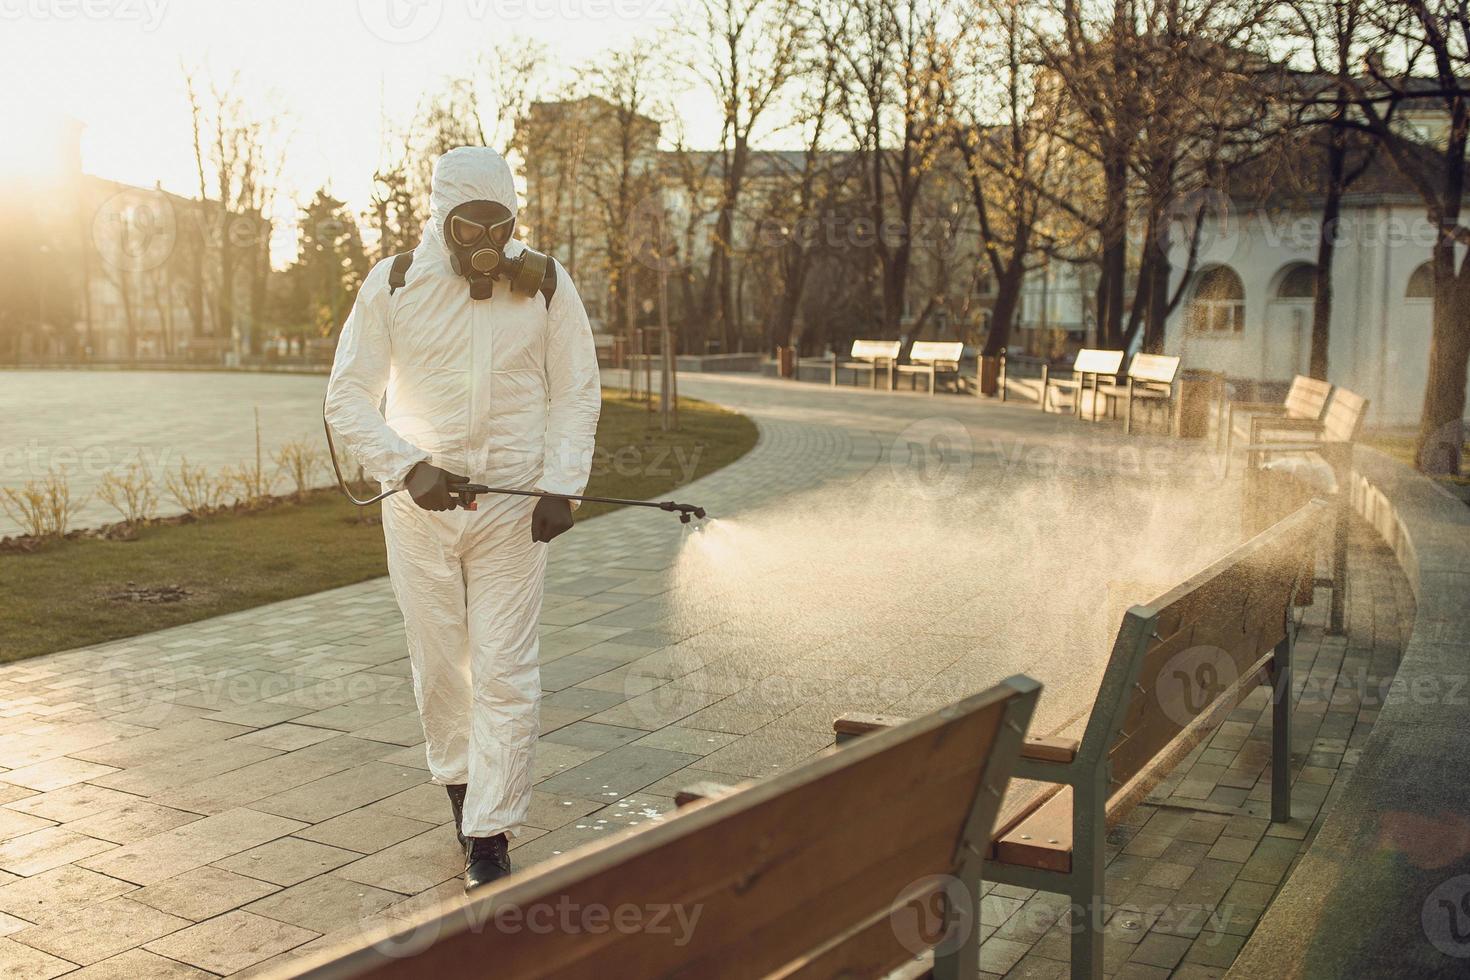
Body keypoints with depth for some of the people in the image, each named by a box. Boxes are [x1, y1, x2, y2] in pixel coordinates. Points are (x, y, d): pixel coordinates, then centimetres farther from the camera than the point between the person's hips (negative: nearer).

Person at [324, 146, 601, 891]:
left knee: (504, 673, -3)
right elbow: (347, 398, -1)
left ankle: (489, 833, 7)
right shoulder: (393, 285, -3)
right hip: (419, 507, 1)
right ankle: (460, 782, 35)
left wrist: (562, 486, -8)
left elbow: (577, 393, 4)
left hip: (515, 506, -1)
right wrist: (409, 467, -16)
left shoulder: (544, 284, -2)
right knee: (439, 664, 10)